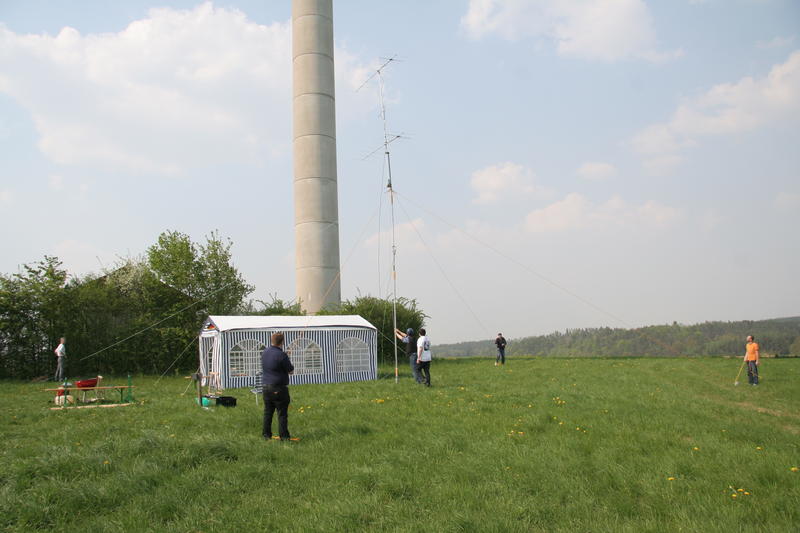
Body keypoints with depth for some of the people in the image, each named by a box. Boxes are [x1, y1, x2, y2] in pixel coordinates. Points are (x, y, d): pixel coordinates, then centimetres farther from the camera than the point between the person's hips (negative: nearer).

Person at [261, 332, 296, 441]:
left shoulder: (264, 352, 7)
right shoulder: (281, 355, -16)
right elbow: (290, 370, -10)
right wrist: (291, 366, 11)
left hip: (266, 386, 7)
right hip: (278, 388, -7)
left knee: (268, 411, 15)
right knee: (282, 413, 0)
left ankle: (266, 434, 20)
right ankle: (284, 436, 1)